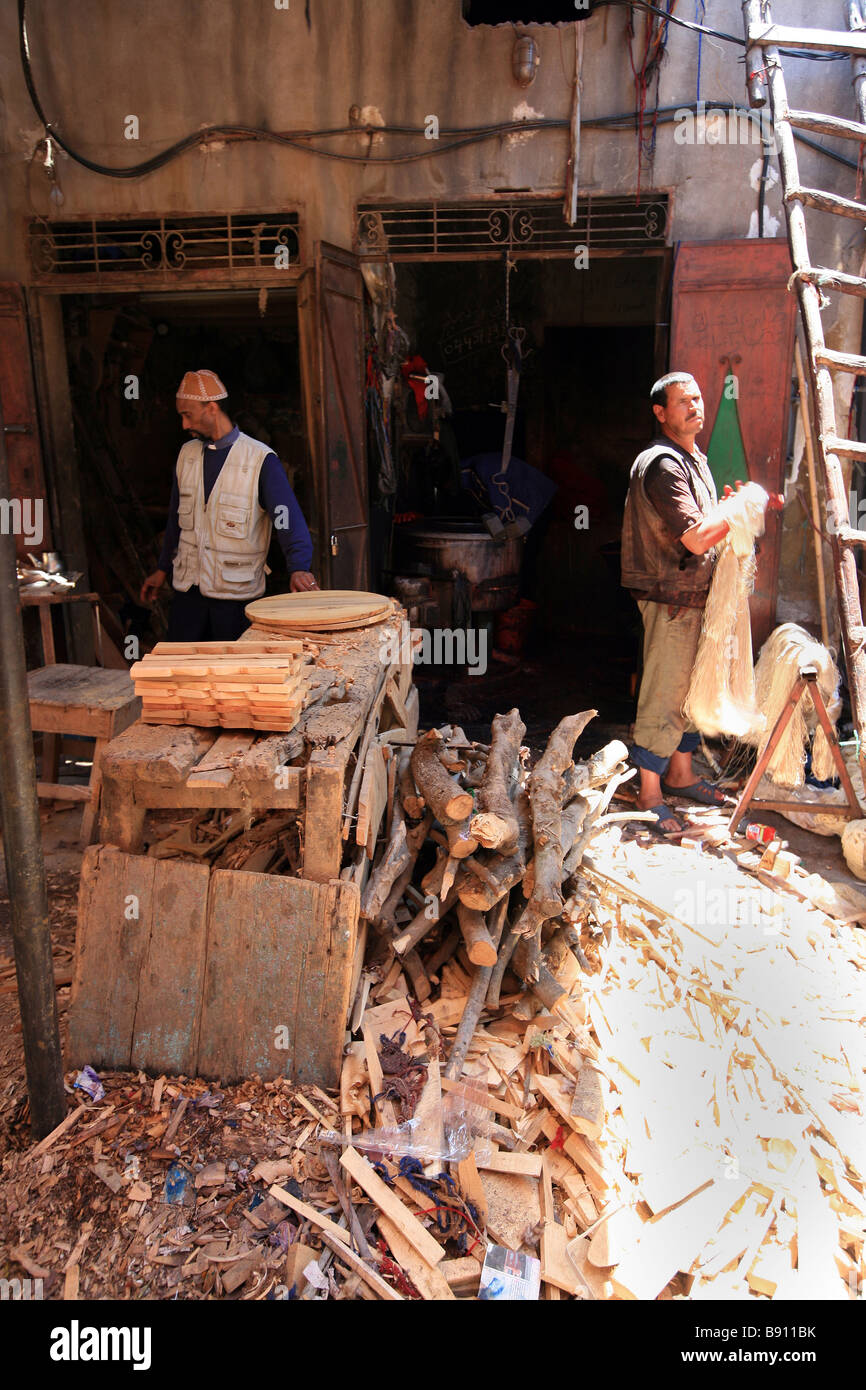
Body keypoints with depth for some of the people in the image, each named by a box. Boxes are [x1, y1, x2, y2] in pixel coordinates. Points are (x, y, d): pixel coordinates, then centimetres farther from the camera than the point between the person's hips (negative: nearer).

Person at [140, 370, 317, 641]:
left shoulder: (261, 460, -9)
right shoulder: (187, 454, 9)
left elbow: (288, 518, -17)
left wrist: (298, 567, -33)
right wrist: (163, 569, 22)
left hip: (236, 590, -5)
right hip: (187, 586, 5)